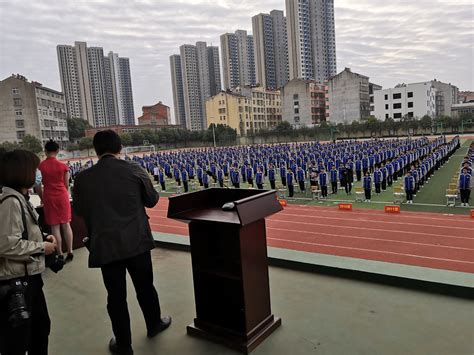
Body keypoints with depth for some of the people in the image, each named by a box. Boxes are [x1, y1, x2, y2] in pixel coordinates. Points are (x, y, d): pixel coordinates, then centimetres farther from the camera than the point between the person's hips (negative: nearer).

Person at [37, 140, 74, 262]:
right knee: (66, 224, 10)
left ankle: (60, 254, 12)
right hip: (62, 196, 1)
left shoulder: (40, 166, -6)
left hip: (49, 197, 0)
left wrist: (42, 198, 15)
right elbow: (66, 184, 3)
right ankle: (70, 252, 13)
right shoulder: (63, 166, -4)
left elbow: (38, 186, -1)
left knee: (55, 227, 6)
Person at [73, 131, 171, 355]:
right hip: (137, 241, 0)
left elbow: (79, 211, 7)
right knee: (145, 286, 20)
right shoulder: (134, 170, -11)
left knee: (116, 296, 13)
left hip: (105, 246, 0)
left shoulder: (83, 178, -7)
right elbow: (152, 200, 0)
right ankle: (154, 324, 42)